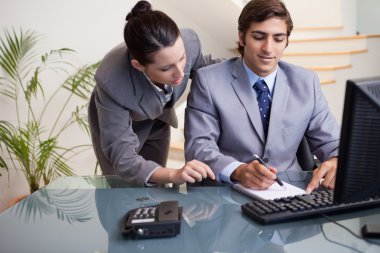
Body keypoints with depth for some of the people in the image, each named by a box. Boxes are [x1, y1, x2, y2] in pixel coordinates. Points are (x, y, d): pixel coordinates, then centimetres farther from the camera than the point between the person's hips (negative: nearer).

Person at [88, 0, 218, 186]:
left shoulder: (188, 41, -32)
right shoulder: (113, 83, -42)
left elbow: (200, 66, -6)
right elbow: (123, 159, -38)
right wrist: (173, 175, -54)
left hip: (157, 120, 4)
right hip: (116, 124, -3)